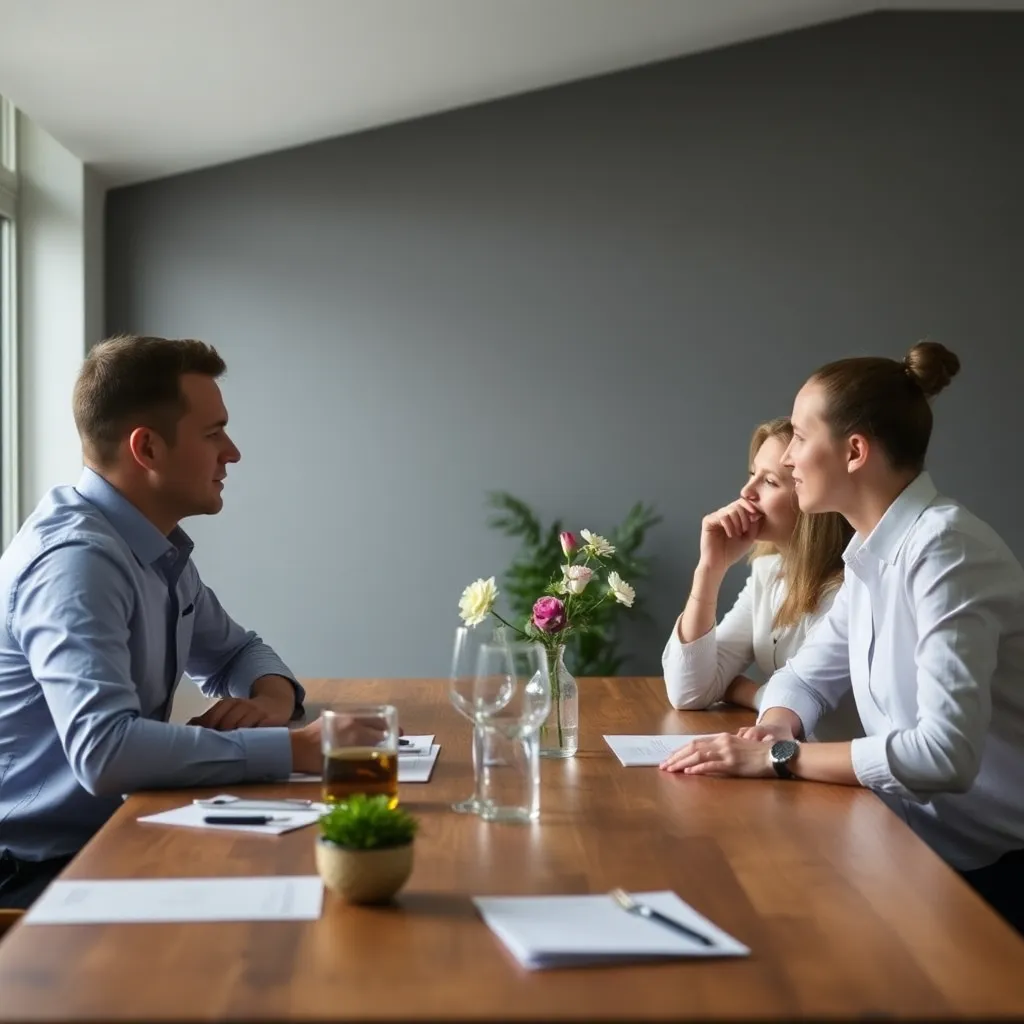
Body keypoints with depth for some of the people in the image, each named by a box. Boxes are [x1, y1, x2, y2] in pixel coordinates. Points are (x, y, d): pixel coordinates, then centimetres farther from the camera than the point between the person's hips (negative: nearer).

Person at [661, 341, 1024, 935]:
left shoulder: (944, 548, -22)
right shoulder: (873, 554, 6)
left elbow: (947, 753, -30)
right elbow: (809, 676, 14)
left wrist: (780, 759, -26)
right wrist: (777, 730, -9)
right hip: (927, 847, 7)